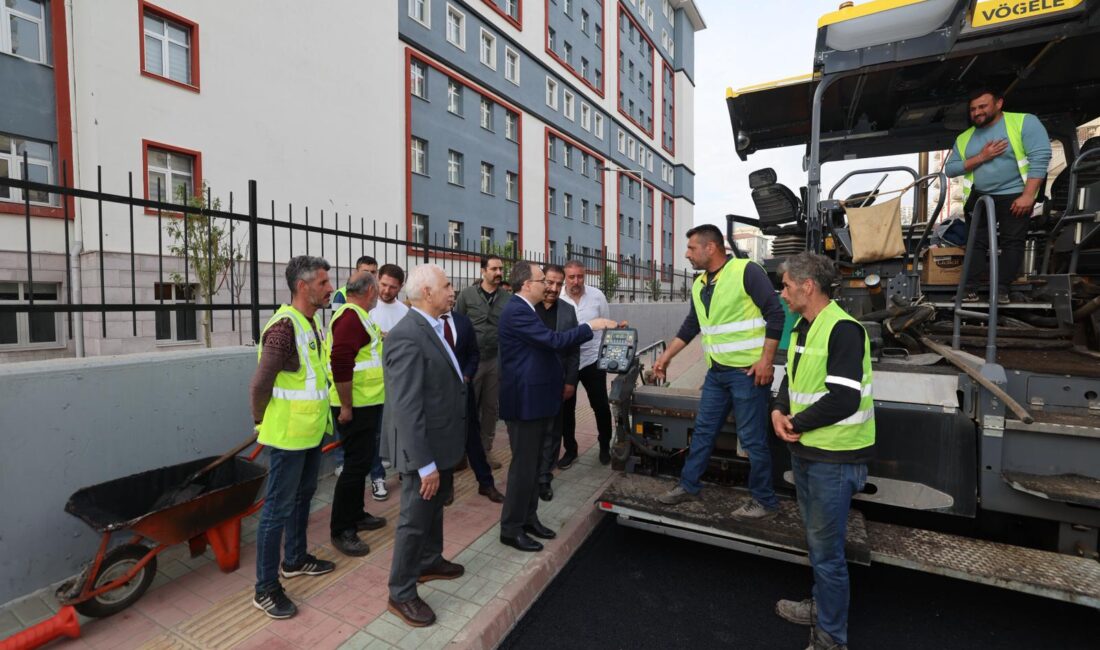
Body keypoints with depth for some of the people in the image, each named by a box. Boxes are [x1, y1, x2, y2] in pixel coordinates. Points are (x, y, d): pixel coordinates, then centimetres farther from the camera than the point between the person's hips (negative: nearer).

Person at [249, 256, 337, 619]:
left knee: (303, 496, 22)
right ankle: (265, 589, 21)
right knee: (278, 508, 5)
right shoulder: (284, 326, -22)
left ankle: (295, 560, 41)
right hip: (288, 436, -9)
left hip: (312, 431, 9)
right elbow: (259, 385, -21)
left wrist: (319, 417, 13)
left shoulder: (313, 321, 6)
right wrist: (263, 423, -7)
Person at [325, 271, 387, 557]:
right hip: (356, 407, -11)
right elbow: (340, 364, -28)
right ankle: (341, 530, 13)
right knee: (356, 465, -1)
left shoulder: (356, 315, 14)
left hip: (366, 404, 11)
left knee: (360, 462, 20)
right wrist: (346, 406, -24)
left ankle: (355, 515, 34)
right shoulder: (351, 317, -19)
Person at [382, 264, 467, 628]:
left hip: (442, 443, 9)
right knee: (415, 520, 9)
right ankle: (401, 594, 30)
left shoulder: (431, 328, 4)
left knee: (435, 509, 27)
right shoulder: (407, 337, -26)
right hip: (424, 450, -9)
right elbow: (407, 410, -28)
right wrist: (425, 464, -25)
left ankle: (430, 562, 49)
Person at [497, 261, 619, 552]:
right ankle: (511, 528, 16)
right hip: (525, 401, -10)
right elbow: (555, 340, -25)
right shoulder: (516, 311, -20)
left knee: (532, 462, 18)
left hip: (534, 398, 10)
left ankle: (528, 517, 32)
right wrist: (591, 327, -15)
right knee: (523, 465, 1)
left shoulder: (524, 309, 13)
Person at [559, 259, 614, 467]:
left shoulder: (597, 296, -7)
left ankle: (605, 446, 33)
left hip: (593, 360, 1)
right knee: (566, 408, 11)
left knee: (601, 405, 10)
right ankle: (570, 450, 30)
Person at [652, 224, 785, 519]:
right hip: (717, 372, 7)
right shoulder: (699, 285, 10)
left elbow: (775, 314, -13)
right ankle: (688, 486, 28)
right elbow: (689, 327, 18)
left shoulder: (747, 271, -12)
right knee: (703, 431, 14)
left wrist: (766, 360, -17)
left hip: (747, 371, -7)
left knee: (752, 438, 3)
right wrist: (665, 358, 18)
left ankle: (765, 501, 22)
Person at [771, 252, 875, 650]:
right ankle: (822, 606, 44)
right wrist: (779, 411, -4)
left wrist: (796, 424, -14)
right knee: (816, 540, 24)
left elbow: (843, 400, -26)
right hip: (804, 451, 9)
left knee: (827, 550, 5)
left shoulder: (843, 330, -20)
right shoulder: (803, 328, 10)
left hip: (834, 458, -9)